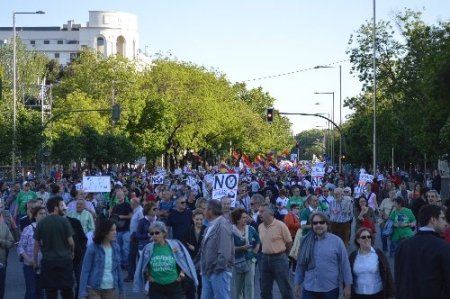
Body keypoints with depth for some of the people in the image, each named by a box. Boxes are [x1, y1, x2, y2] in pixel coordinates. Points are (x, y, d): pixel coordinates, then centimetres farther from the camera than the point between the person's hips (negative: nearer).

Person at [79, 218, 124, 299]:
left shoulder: (116, 248, 3)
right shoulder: (92, 248, -11)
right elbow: (85, 271, -9)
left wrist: (121, 290, 13)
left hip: (111, 290, 4)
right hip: (94, 289, -4)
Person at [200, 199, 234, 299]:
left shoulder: (222, 225, -17)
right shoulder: (211, 225, 14)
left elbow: (225, 251, -23)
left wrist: (218, 269, -20)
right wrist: (204, 268, 16)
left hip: (219, 272, -10)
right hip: (208, 272, 10)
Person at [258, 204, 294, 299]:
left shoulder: (280, 225, -13)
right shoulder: (260, 227, 5)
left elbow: (289, 242, -5)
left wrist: (281, 253, 7)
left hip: (279, 258, -6)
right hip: (265, 259, 6)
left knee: (285, 288, 0)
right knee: (265, 289, 11)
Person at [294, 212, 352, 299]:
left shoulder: (337, 241, -5)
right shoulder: (307, 241, 3)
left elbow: (344, 264, -3)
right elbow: (301, 264, 10)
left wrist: (348, 285, -3)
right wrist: (297, 283, 12)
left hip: (330, 290, -2)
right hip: (309, 289, 2)